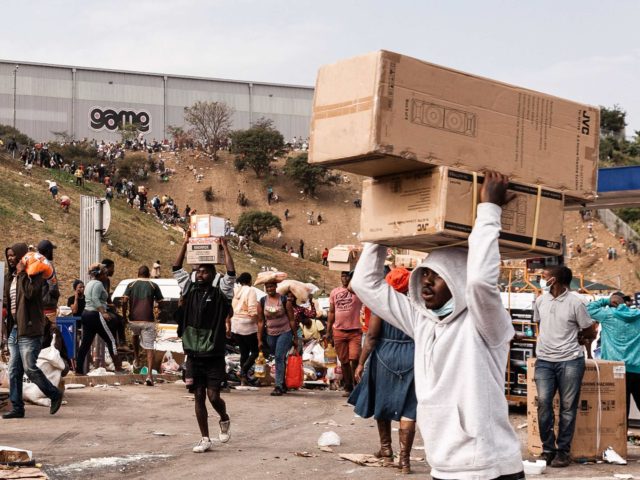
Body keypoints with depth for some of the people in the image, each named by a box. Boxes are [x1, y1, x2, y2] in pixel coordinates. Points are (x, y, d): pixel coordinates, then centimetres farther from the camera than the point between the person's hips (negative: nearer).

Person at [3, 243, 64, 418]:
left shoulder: (33, 273, -7)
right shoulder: (10, 276, 16)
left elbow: (31, 292, -23)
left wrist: (22, 274, -15)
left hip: (29, 329, -8)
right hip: (14, 329, 8)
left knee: (30, 368, -10)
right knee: (13, 371, 5)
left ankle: (55, 394, 7)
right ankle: (17, 407, 9)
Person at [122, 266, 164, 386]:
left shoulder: (131, 285, 7)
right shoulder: (153, 285, 5)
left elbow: (125, 301, -2)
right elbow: (160, 302, 6)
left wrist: (124, 315, 7)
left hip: (134, 319, 2)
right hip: (148, 320, -2)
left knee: (135, 335, 35)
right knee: (149, 348, -3)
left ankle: (136, 358, 29)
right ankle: (149, 375, -15)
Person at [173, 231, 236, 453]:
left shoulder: (220, 293, -3)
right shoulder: (190, 289, 7)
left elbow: (231, 274, -15)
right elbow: (176, 269, 6)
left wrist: (225, 247, -12)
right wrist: (185, 243, 2)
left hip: (214, 356, -3)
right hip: (193, 355, 3)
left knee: (213, 396, -6)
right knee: (199, 397, 5)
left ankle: (225, 420, 25)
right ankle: (205, 439, 12)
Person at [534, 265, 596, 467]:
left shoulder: (575, 302, -7)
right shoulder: (540, 301, 8)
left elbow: (590, 332, 2)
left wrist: (569, 335, 10)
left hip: (569, 360, -4)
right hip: (544, 360, 4)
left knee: (568, 407, 0)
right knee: (543, 402, -5)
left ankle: (563, 452, 9)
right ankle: (548, 449, 6)